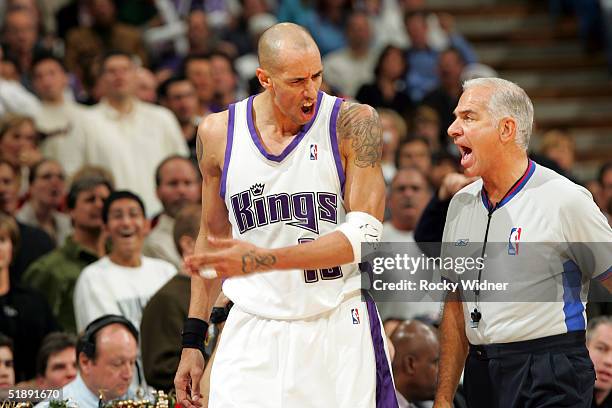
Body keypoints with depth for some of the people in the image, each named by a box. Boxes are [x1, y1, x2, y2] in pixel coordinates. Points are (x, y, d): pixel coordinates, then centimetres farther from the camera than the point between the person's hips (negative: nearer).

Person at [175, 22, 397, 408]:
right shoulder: (219, 133, 3)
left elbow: (364, 236, -14)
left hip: (339, 330, -2)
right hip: (253, 330, 2)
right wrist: (192, 341, 12)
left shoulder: (353, 122, -7)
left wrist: (263, 260, -24)